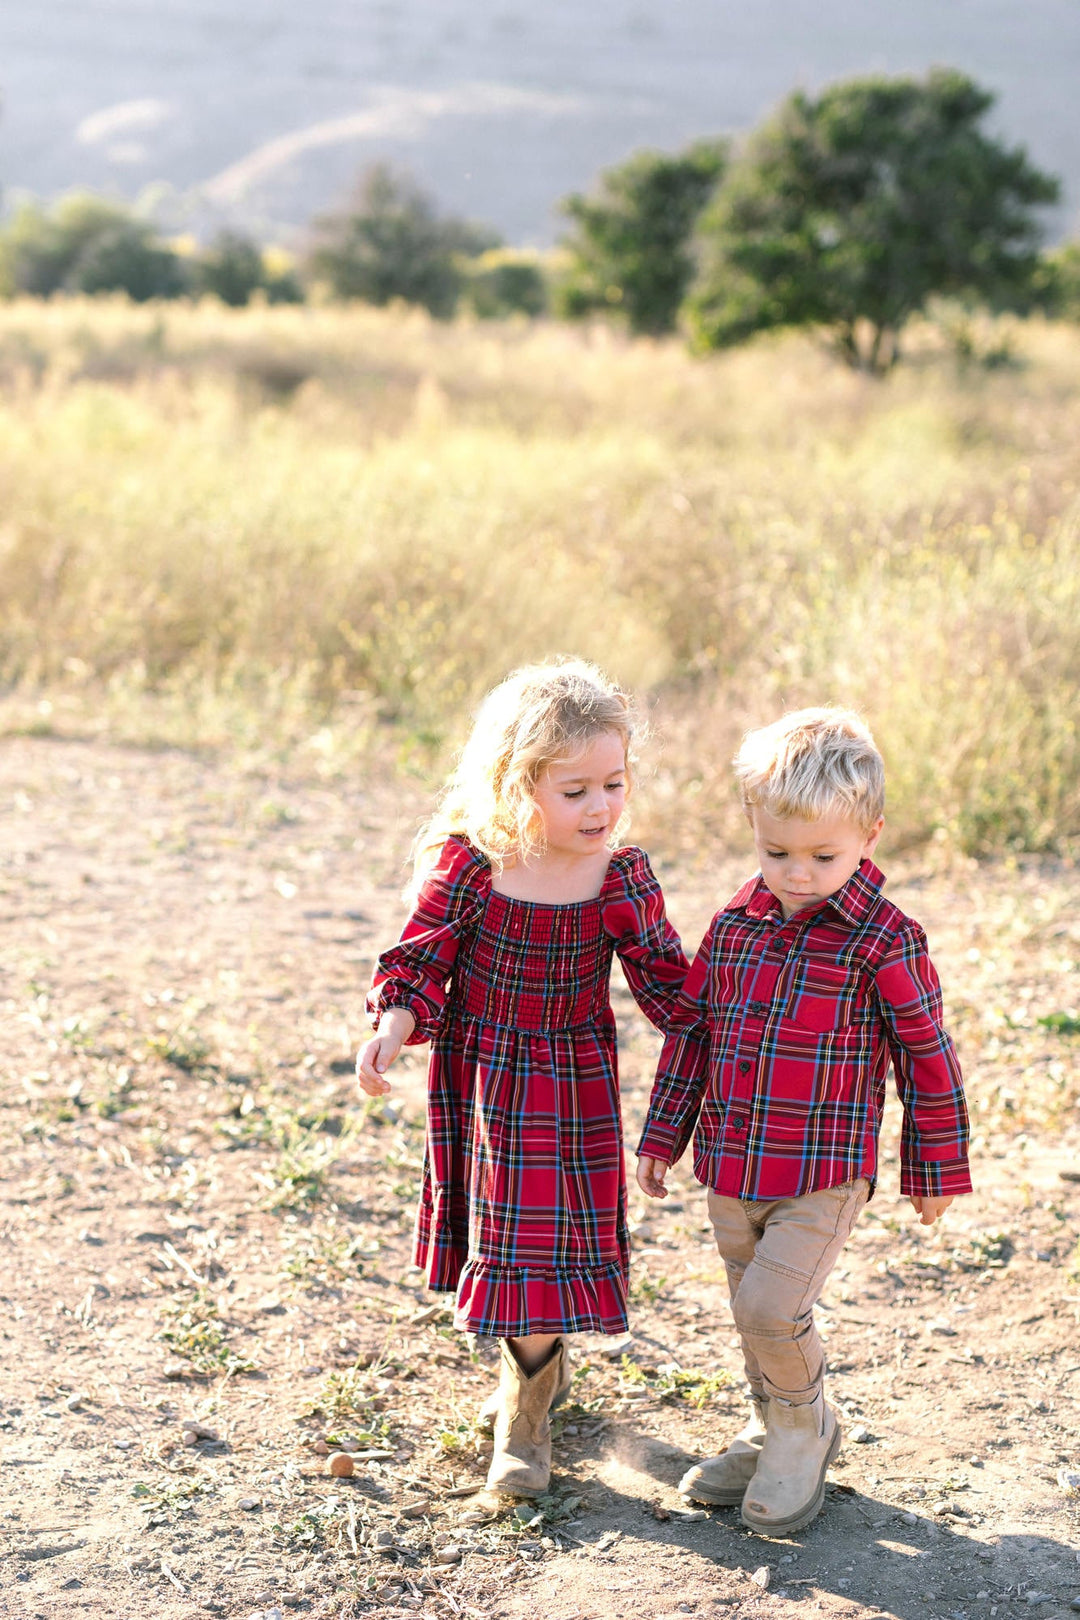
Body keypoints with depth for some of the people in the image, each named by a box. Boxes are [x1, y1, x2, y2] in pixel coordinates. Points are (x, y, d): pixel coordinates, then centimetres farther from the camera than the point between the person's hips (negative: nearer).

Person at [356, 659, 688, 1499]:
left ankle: (526, 1412, 20)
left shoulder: (623, 882, -12)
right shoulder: (467, 867, -17)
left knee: (550, 1245, 0)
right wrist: (392, 1030, -24)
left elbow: (669, 987, -5)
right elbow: (421, 958, -9)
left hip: (573, 1091, 0)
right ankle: (540, 1365, 44)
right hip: (478, 1080, 0)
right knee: (504, 1234, 16)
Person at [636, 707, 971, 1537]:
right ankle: (777, 1434, 40)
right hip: (732, 1171, 5)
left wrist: (936, 1169, 2)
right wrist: (664, 1134, 14)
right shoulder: (736, 925, 2)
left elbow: (927, 1057, -5)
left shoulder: (885, 942, -13)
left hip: (825, 1174, -5)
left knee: (772, 1306, -14)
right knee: (756, 1313, 17)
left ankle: (802, 1429, 14)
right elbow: (691, 1027, 12)